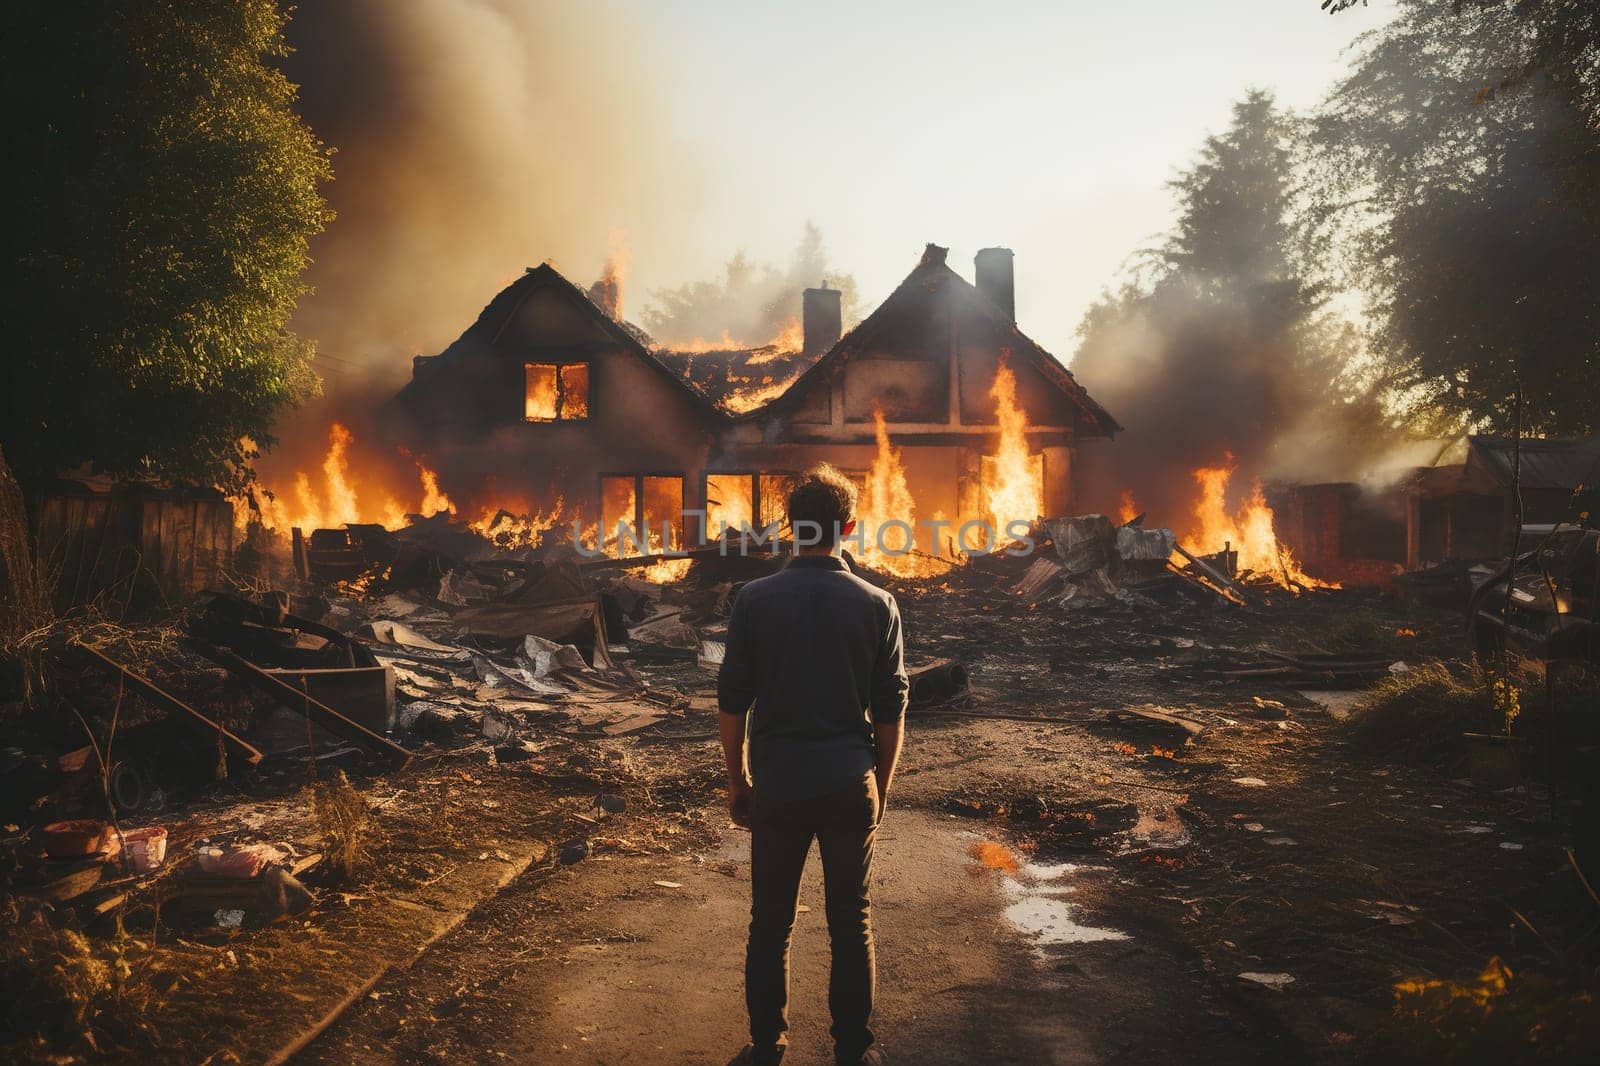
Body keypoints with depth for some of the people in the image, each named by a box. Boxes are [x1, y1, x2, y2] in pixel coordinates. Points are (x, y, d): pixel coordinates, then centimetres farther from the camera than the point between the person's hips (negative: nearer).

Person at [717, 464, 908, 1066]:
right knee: (851, 925, 11)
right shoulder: (876, 605, -4)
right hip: (850, 787, 0)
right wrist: (881, 787, 13)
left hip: (777, 786, 0)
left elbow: (732, 701, -2)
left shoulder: (755, 600, -5)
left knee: (770, 925, 12)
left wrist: (736, 780, 10)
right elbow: (891, 710, 0)